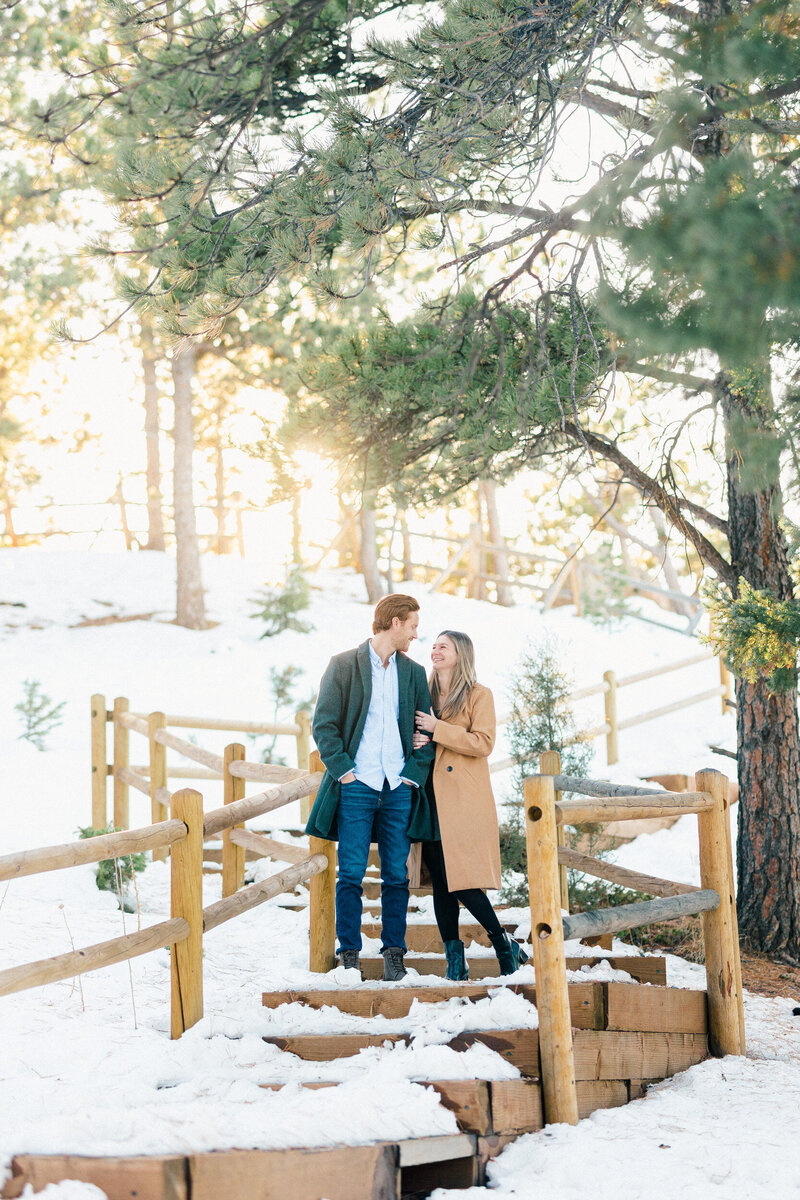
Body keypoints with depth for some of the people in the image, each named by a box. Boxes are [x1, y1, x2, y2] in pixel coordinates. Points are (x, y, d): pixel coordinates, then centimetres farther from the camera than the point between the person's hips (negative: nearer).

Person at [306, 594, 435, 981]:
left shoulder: (413, 672, 13)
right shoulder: (344, 665, 1)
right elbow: (324, 724, -1)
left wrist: (415, 773, 3)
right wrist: (343, 770, -9)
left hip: (398, 789, 3)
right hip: (356, 786, -3)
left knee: (397, 875, 3)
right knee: (351, 875, -3)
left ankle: (394, 953, 10)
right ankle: (349, 955, 5)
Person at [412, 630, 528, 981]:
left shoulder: (479, 695, 1)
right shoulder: (426, 695, 17)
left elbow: (483, 742, -10)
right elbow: (414, 735, 22)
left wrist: (438, 729, -12)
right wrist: (414, 742, -3)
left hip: (465, 801, -5)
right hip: (432, 799, 5)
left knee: (463, 879, -11)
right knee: (440, 882, 2)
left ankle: (505, 946, 5)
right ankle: (454, 960, 8)